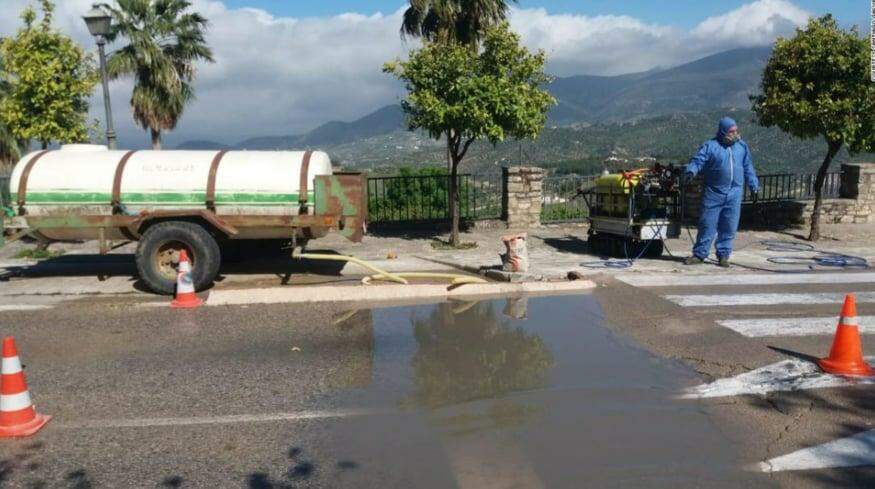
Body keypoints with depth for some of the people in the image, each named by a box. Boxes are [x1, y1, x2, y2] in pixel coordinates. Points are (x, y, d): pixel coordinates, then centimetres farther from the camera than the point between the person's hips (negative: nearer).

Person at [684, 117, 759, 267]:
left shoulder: (742, 146, 10)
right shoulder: (710, 146, -2)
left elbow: (748, 167, 17)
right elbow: (697, 160, -10)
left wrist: (754, 186, 15)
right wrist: (691, 171, -30)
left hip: (734, 193, 3)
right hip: (713, 192, -3)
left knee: (729, 226, 5)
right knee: (707, 224, -1)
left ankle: (723, 255, 14)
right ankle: (699, 254, 7)